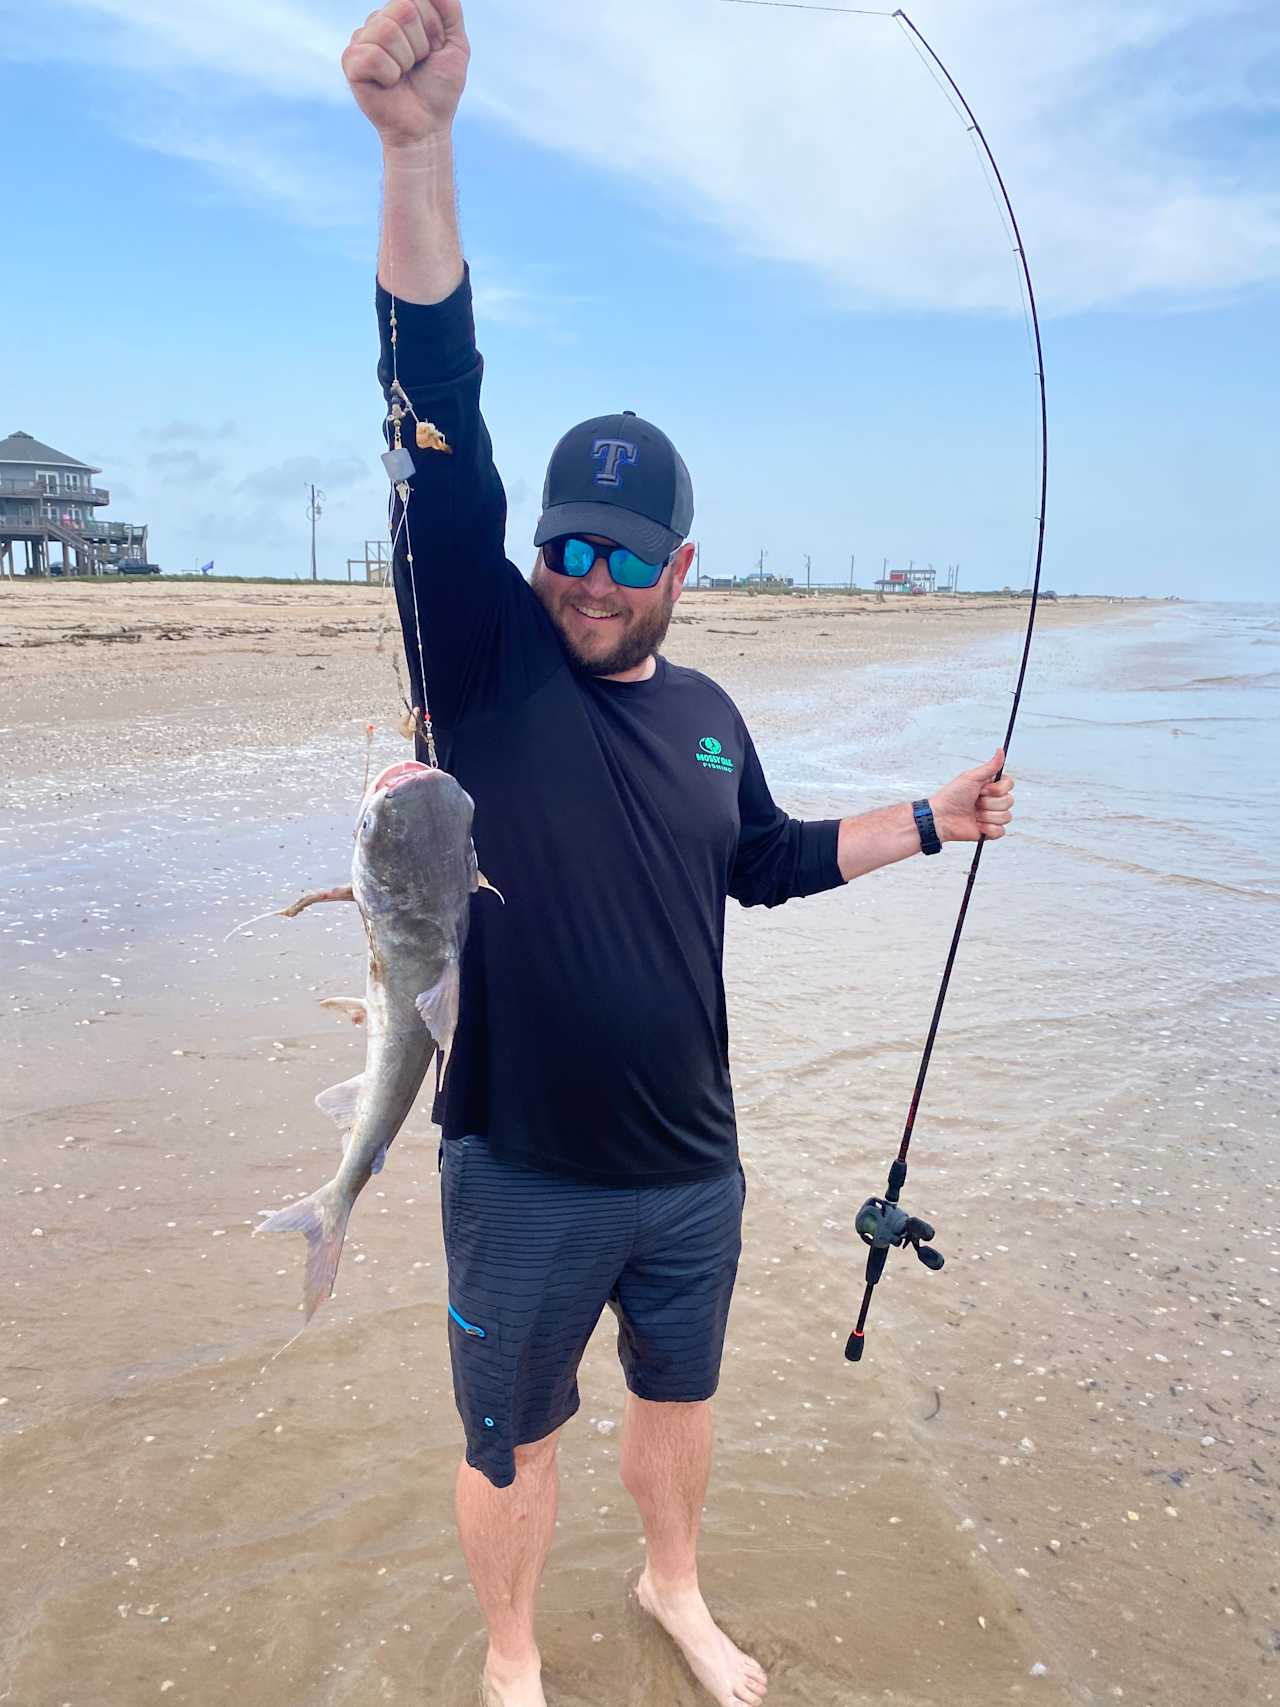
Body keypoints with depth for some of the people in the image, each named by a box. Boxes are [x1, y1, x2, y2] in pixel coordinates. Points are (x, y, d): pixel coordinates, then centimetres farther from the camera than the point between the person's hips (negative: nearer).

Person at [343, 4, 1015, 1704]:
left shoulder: (706, 714, 2)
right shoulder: (487, 656, -13)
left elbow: (768, 861, 19)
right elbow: (441, 430, -27)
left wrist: (930, 818, 15)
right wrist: (419, 144, -37)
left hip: (693, 1171, 5)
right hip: (523, 1177, -4)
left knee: (680, 1395, 26)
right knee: (513, 1440, 16)